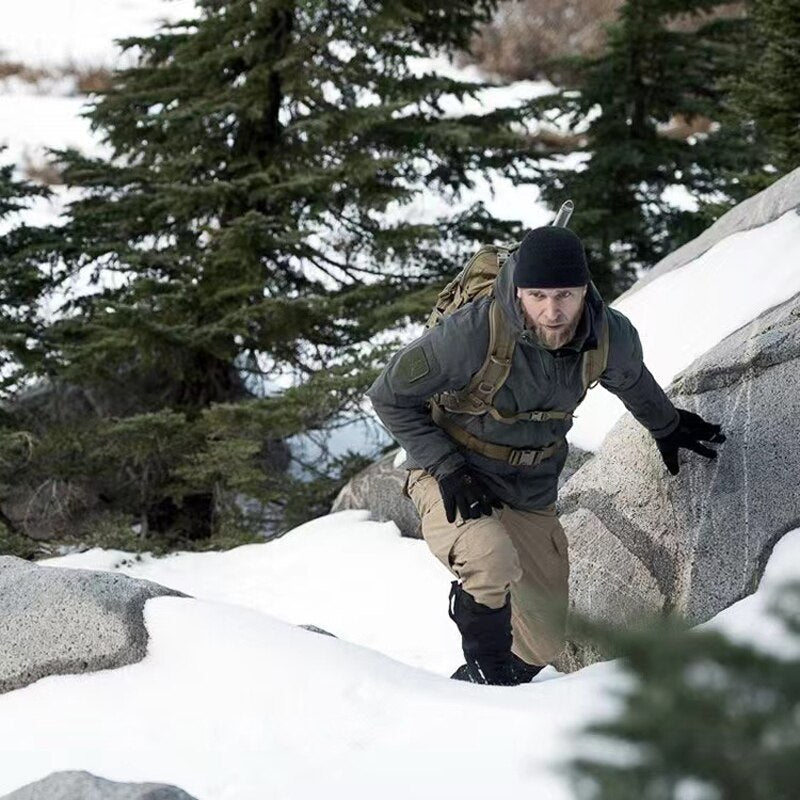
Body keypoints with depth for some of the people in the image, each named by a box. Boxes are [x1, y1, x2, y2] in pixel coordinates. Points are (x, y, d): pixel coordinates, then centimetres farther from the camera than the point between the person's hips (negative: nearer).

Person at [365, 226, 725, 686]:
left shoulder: (613, 336, -16)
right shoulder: (473, 333, -30)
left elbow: (633, 381, 12)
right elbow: (390, 396, -15)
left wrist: (666, 426, 31)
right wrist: (445, 467, -23)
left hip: (532, 493, 5)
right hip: (455, 480, -5)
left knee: (545, 640, 8)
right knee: (493, 562, -37)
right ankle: (490, 675, -14)